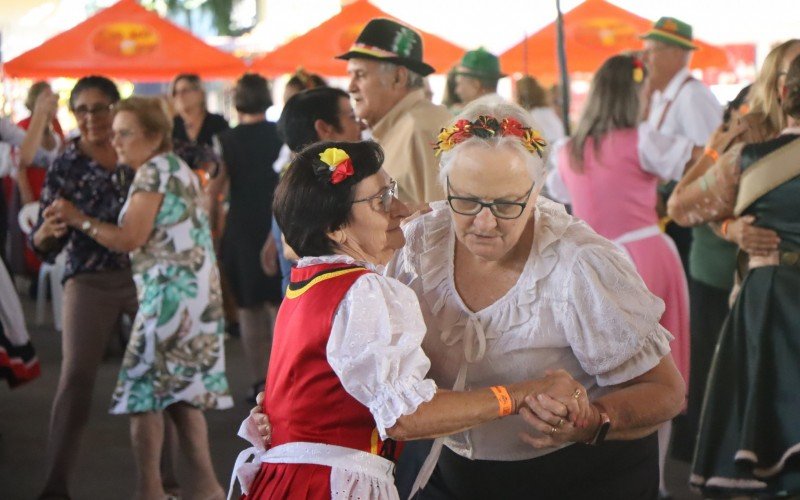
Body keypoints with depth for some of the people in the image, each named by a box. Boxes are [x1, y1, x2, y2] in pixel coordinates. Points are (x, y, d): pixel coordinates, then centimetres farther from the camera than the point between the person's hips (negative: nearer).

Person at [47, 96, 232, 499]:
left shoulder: (153, 170, -10)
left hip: (170, 291, -10)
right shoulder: (179, 169, 19)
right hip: (196, 290, 10)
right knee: (180, 389, 13)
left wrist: (78, 219, -4)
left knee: (143, 390, -6)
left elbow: (129, 239, -14)